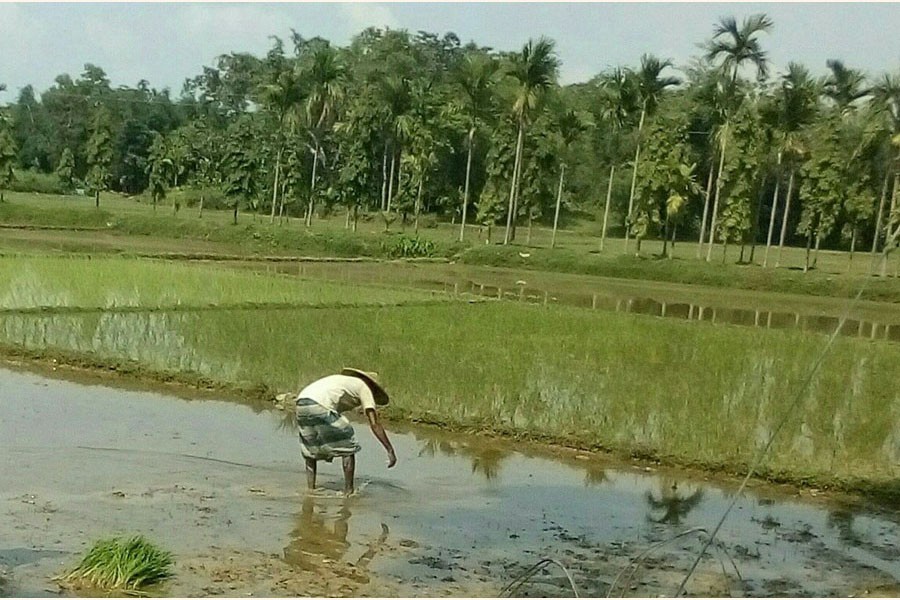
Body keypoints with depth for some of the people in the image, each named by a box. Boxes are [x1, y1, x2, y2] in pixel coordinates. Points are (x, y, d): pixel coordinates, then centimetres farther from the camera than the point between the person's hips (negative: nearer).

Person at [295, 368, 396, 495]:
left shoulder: (342, 381, 37)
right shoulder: (364, 387, 16)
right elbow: (374, 424, 7)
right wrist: (390, 450, 8)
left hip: (301, 403, 8)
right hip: (319, 406, -8)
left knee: (310, 450, 25)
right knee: (348, 447, 7)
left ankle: (310, 489, 23)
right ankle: (348, 491, 9)